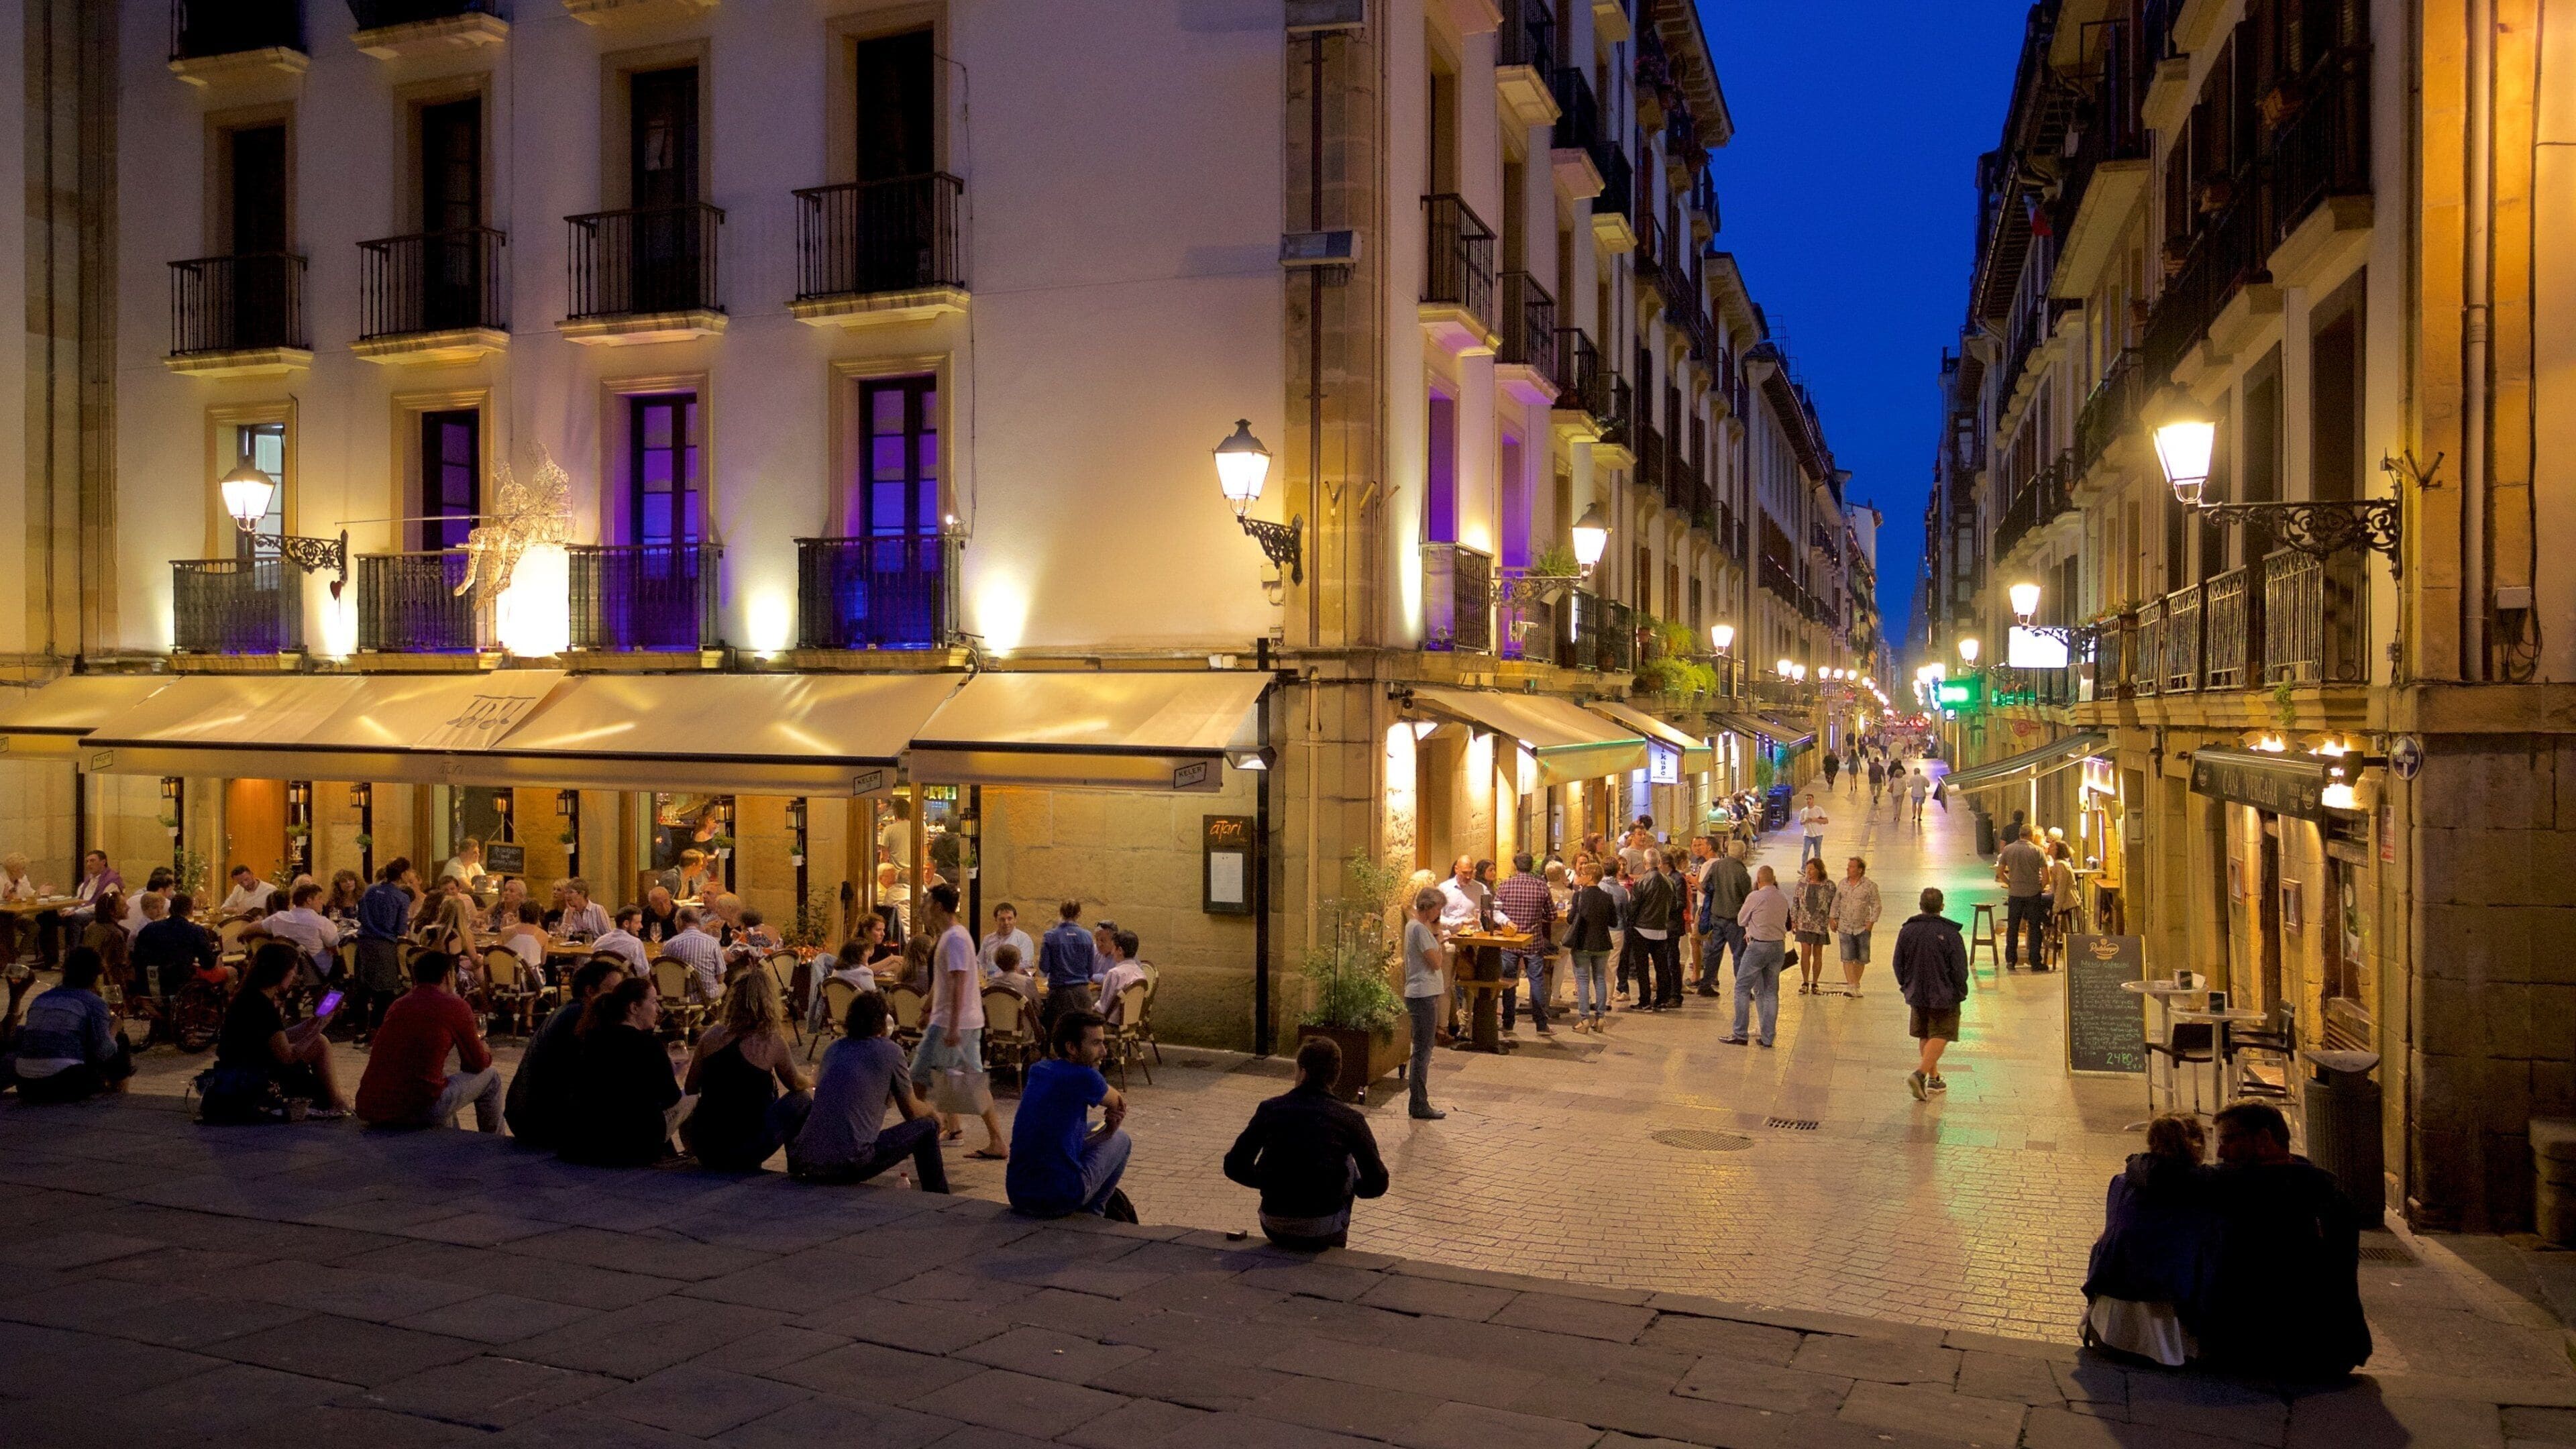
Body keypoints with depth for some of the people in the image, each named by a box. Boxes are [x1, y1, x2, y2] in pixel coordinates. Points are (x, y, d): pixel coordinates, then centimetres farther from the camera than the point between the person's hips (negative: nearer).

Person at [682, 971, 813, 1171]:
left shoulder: (713, 1035, -3)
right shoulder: (773, 1043, -11)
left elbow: (690, 1088, 7)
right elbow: (797, 1085, 8)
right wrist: (809, 1082, 31)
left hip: (703, 1148, 4)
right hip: (747, 1152, -4)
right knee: (802, 1099, 19)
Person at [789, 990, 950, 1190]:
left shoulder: (833, 1048, 17)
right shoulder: (890, 1051, 3)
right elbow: (912, 1112, 12)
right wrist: (932, 1113, 36)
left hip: (804, 1161, 6)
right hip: (850, 1164, -5)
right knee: (927, 1127, 12)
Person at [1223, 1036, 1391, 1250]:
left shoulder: (1270, 1109, 1)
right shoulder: (1349, 1118, -3)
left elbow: (1234, 1166, 6)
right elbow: (1377, 1184, 1)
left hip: (1274, 1230, 2)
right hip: (1322, 1233, -2)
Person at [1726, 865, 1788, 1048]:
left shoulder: (1755, 897, -10)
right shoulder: (1783, 900, 6)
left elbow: (1741, 921, 2)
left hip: (1758, 946, -6)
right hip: (1779, 946, 6)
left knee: (1742, 989, 3)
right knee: (1771, 992, 10)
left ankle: (1739, 1034, 0)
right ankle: (1768, 1037, 11)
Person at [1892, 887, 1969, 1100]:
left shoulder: (1907, 930, -4)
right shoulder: (1950, 934, -17)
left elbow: (1897, 963, 4)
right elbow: (1960, 969, -13)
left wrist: (1906, 986, 19)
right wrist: (1959, 992, 5)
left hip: (1916, 994, 5)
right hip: (1944, 996, -4)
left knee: (1925, 1037, 18)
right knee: (1940, 1037, 2)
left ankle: (1934, 1078, 26)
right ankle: (1920, 1074, -16)